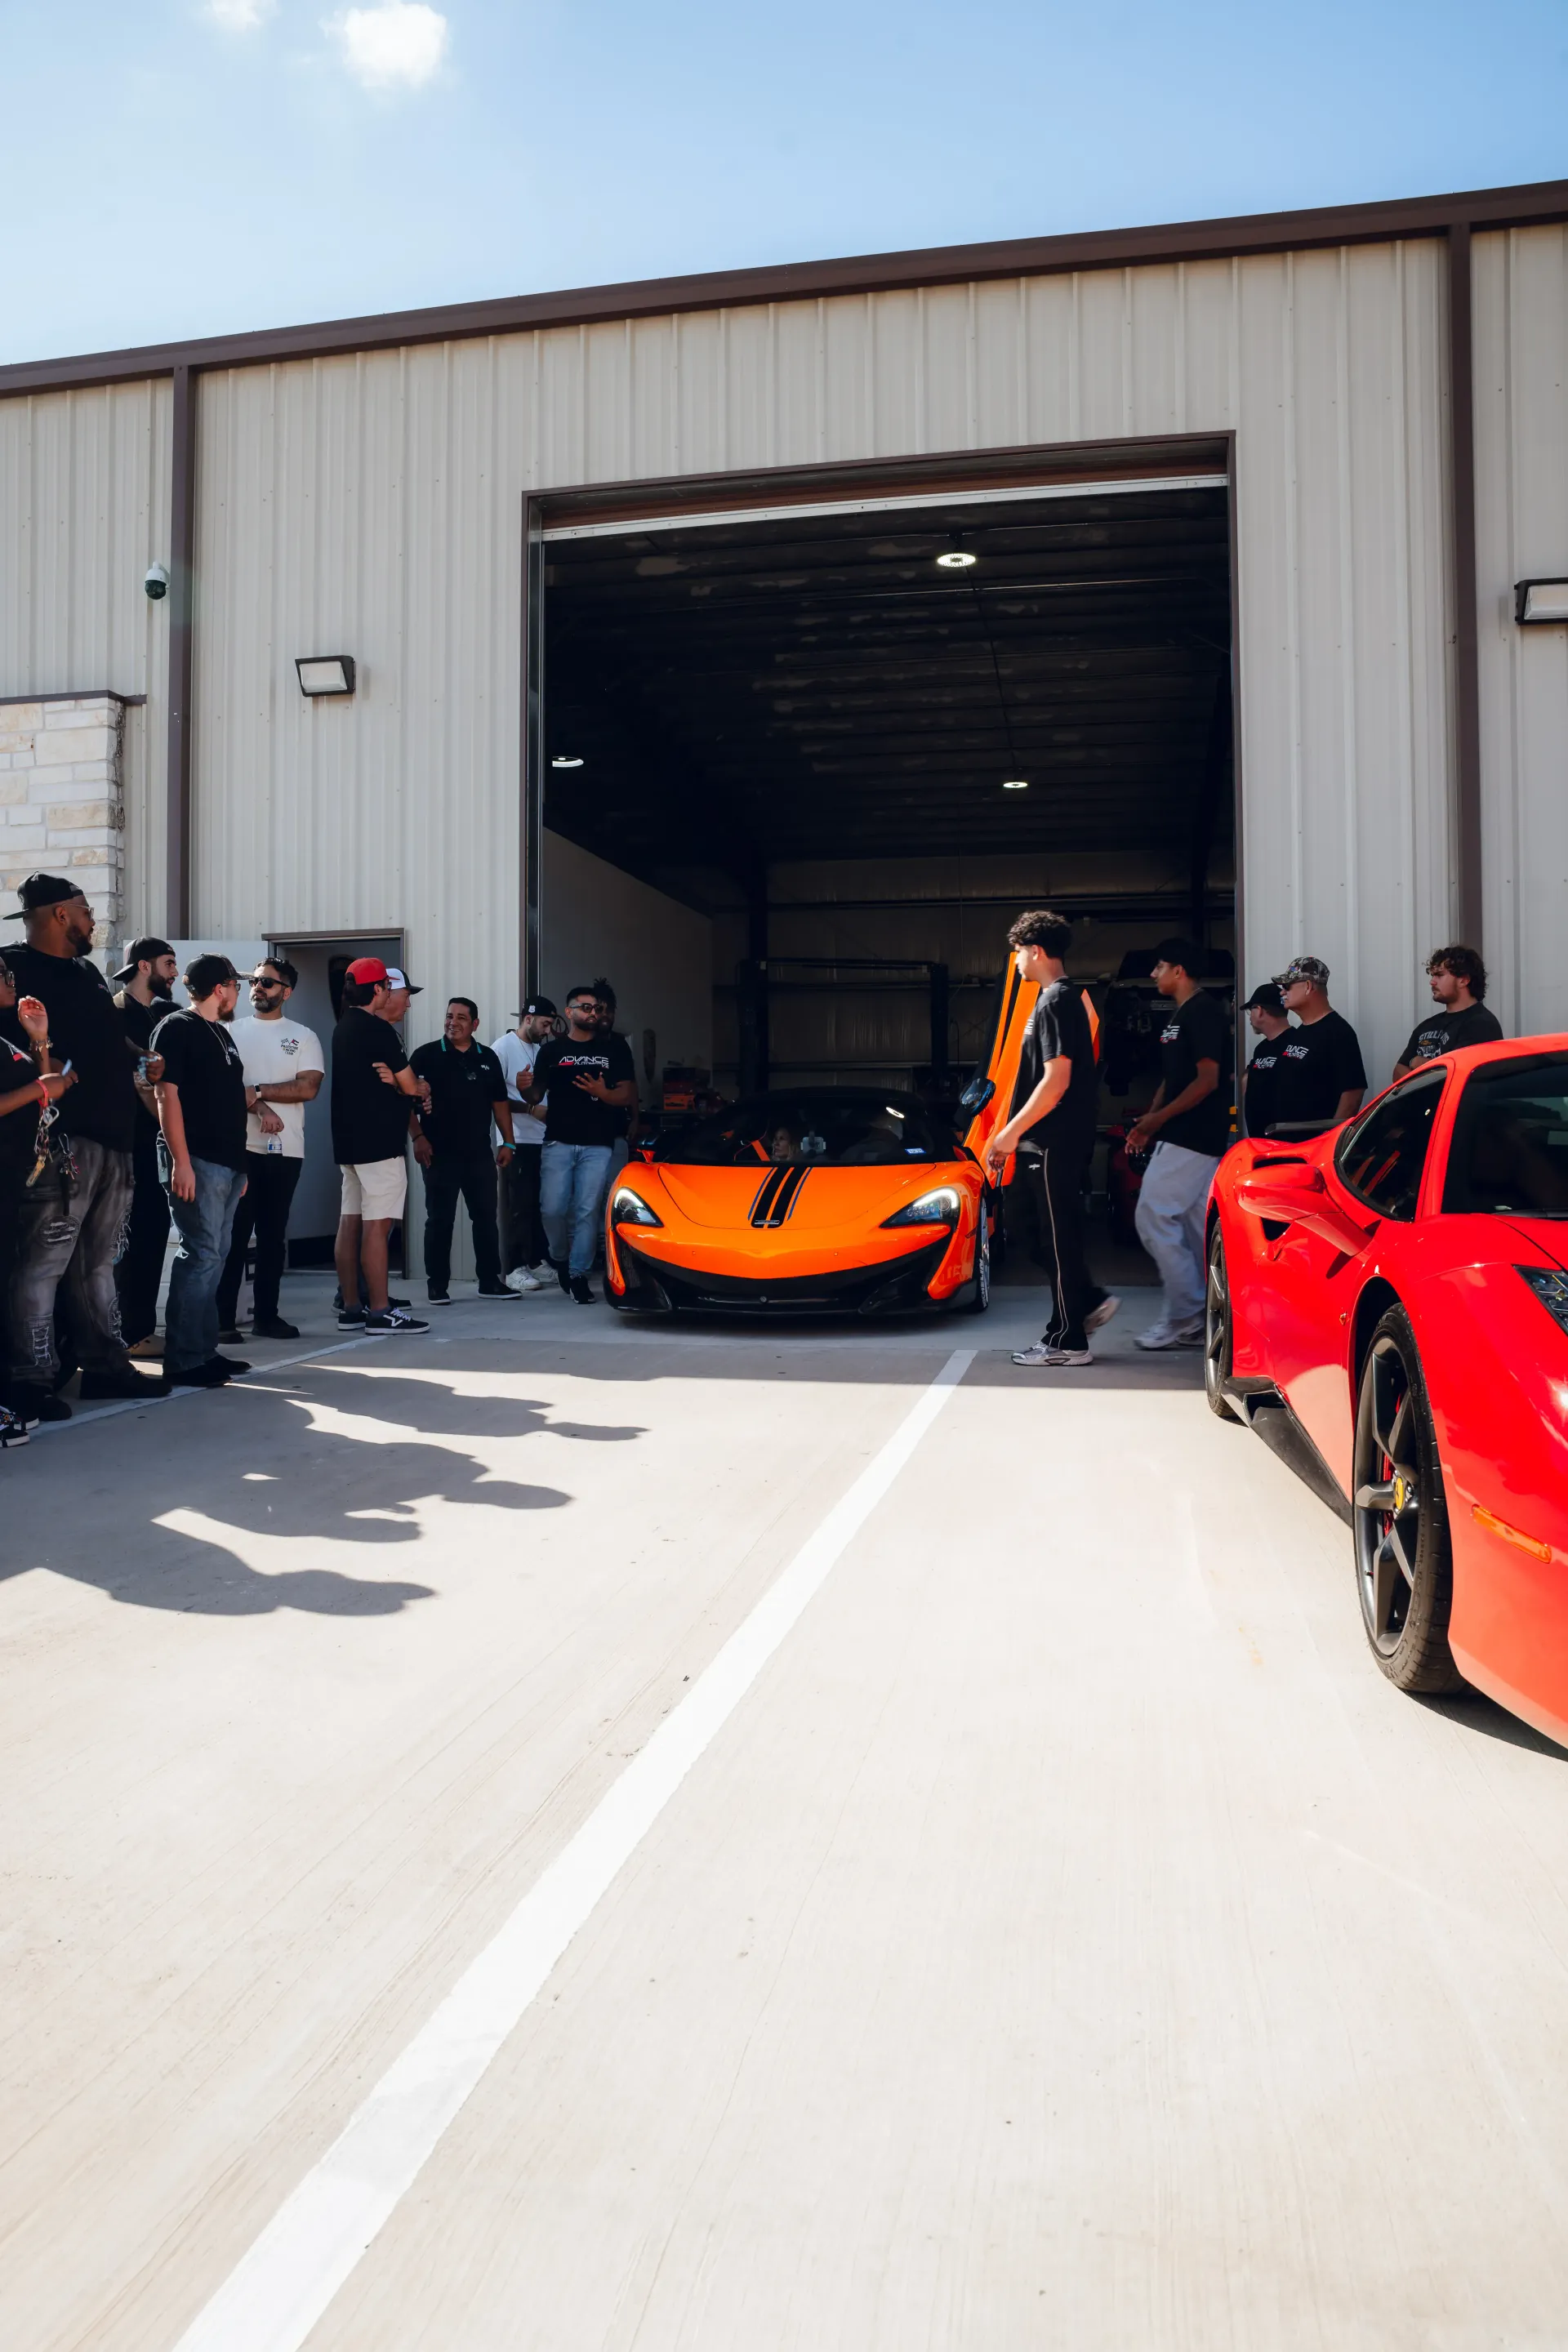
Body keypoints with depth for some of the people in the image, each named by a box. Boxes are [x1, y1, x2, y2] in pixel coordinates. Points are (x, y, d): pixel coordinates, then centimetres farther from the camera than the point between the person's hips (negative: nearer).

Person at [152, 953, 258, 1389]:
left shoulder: (220, 1032, 20)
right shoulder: (177, 1027, -6)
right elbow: (167, 1095, -14)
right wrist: (180, 1161, -21)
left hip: (228, 1162, 9)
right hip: (198, 1161, -9)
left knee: (215, 1256, 11)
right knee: (200, 1255, -10)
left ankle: (204, 1349, 17)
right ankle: (183, 1359, -7)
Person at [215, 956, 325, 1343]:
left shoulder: (304, 1037, 9)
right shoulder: (232, 1032, 10)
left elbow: (308, 1088, -5)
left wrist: (256, 1090, -9)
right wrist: (260, 1107, -15)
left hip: (285, 1151, 1)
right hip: (239, 1147, -1)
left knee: (273, 1235, 8)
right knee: (234, 1234, -2)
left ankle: (266, 1315, 15)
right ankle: (223, 1318, 1)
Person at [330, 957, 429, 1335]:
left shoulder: (344, 1027, 16)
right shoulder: (378, 1030, -13)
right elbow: (411, 1087, -10)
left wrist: (392, 1080, 1)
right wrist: (398, 1082, 10)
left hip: (350, 1140, 10)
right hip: (378, 1141, -10)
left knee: (350, 1222, 9)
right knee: (377, 1226, -8)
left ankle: (351, 1308, 14)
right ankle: (380, 1312, -6)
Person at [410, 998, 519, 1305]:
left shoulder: (488, 1058, 12)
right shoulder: (427, 1055, -1)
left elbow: (500, 1102, 15)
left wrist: (507, 1142, 9)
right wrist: (418, 1137, -12)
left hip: (480, 1153, 4)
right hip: (440, 1153, -4)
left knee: (486, 1217, 7)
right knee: (440, 1220, 0)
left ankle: (490, 1281, 16)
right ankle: (438, 1285, 8)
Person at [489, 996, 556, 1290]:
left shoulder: (540, 1050, 16)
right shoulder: (503, 1047, -8)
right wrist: (531, 1108, -17)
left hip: (543, 1139, 7)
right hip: (518, 1141, -7)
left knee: (540, 1204, 10)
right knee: (518, 1205, -6)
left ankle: (536, 1261, 19)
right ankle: (513, 1269, -1)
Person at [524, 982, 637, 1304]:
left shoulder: (614, 1049, 11)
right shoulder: (552, 1050, 12)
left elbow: (629, 1096, 6)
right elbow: (535, 1095, 12)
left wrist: (604, 1093, -15)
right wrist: (526, 1088, -12)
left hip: (598, 1145, 0)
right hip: (558, 1142, 0)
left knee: (587, 1211, -5)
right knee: (552, 1209, -7)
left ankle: (578, 1273, 4)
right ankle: (560, 1257, 20)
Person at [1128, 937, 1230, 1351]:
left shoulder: (1204, 1011, -13)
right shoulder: (1178, 1014, 17)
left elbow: (1208, 1080, -19)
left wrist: (1158, 1117, -16)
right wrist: (1148, 1123, 13)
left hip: (1192, 1137, -10)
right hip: (1181, 1137, 10)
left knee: (1153, 1217, -11)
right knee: (1196, 1227, 10)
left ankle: (1185, 1319, -5)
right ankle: (1204, 1319, 14)